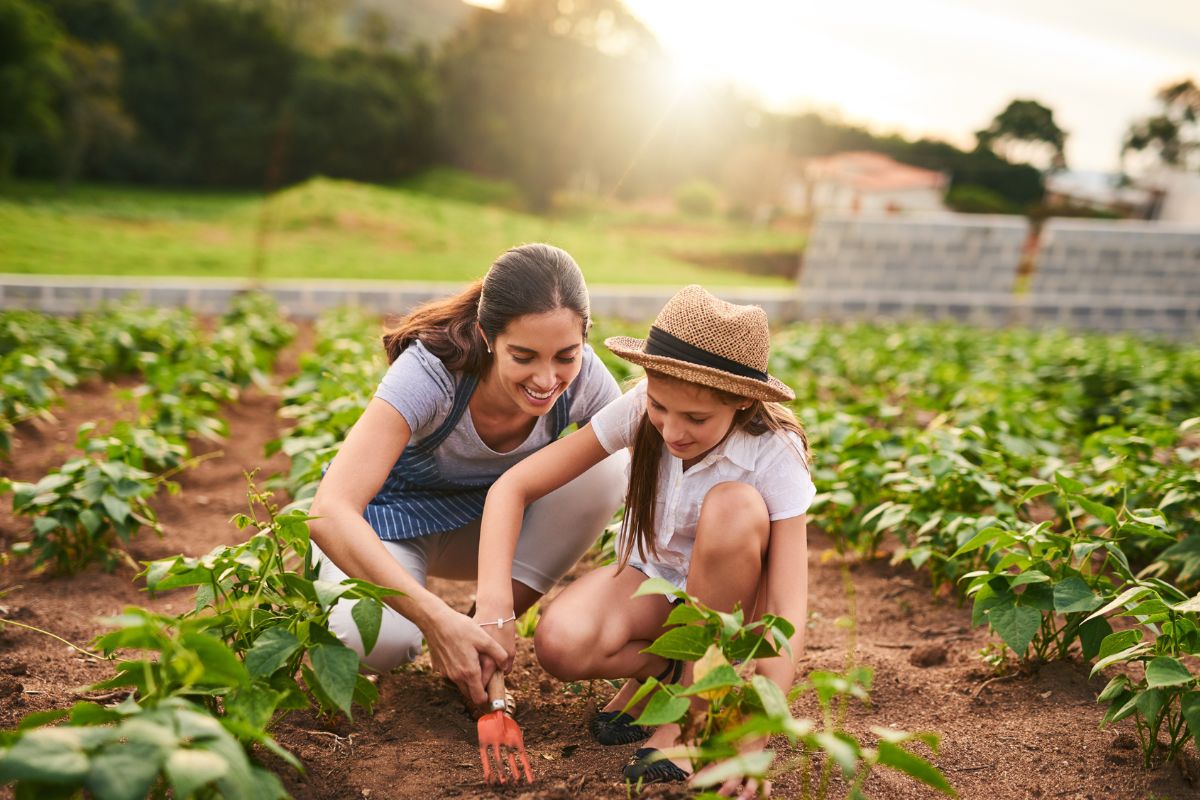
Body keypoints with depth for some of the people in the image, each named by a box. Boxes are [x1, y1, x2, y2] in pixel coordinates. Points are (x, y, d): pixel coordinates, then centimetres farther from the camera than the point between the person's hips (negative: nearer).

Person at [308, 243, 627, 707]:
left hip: (488, 519, 4)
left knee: (605, 469, -25)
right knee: (378, 640, -37)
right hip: (395, 517, -4)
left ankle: (492, 638, -11)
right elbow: (329, 513, -43)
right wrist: (437, 620, -51)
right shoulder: (431, 372, -35)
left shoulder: (583, 378, -24)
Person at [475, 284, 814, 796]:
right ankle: (667, 668, 0)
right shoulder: (639, 410, -21)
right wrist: (493, 608, -37)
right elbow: (512, 488, -22)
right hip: (651, 575, 1)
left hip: (732, 598, -1)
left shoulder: (776, 456, -26)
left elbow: (790, 611, -31)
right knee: (561, 644, -32)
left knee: (734, 504, -35)